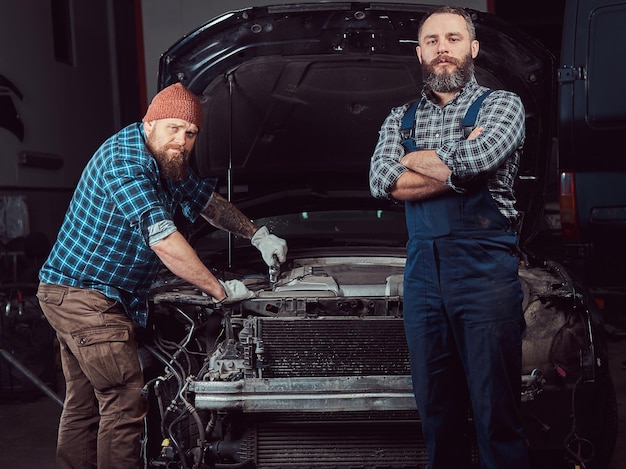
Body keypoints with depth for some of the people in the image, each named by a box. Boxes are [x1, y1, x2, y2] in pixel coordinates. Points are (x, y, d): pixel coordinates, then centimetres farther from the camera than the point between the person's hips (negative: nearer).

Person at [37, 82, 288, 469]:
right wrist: (220, 290, -20)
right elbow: (163, 240, -27)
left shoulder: (170, 161, 8)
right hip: (85, 294, -10)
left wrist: (259, 236, 22)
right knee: (125, 402, -9)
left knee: (84, 403, 14)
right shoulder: (124, 161, -22)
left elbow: (207, 200, 26)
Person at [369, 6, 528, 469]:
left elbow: (479, 157, -16)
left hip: (485, 268, -4)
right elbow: (382, 182, -1)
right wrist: (456, 169, -7)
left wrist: (414, 160, 0)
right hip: (422, 270, 4)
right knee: (435, 406, 11)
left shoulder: (502, 104, 6)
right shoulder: (401, 118, 18)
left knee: (495, 408, -1)